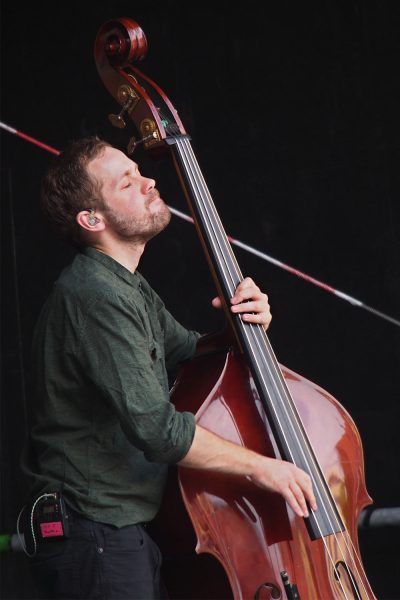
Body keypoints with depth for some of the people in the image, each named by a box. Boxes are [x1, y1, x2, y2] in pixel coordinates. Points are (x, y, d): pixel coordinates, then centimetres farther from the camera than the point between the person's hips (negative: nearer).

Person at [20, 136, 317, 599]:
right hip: (94, 540, -10)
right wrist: (258, 466, -17)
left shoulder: (128, 289, 13)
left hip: (129, 533, 10)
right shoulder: (94, 296, -21)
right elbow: (156, 428, -27)